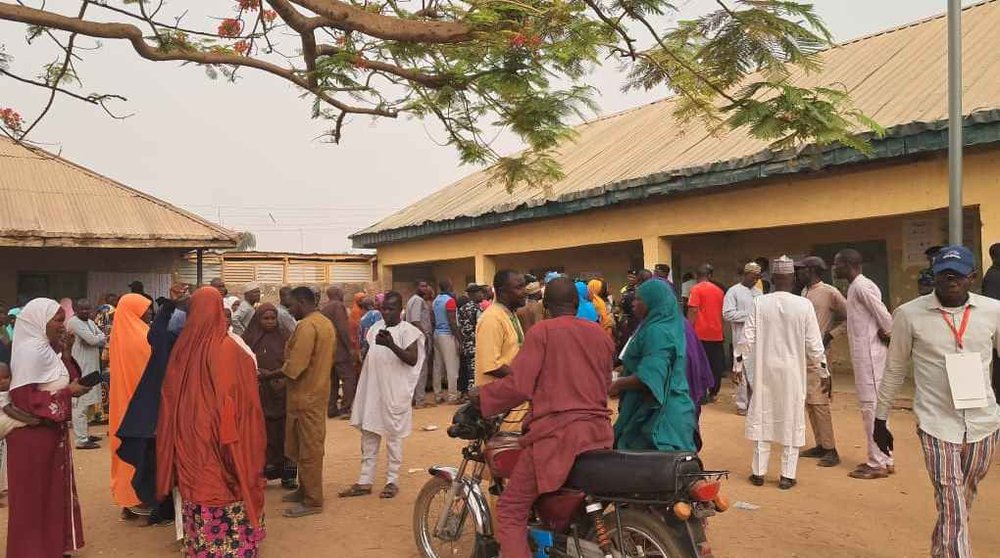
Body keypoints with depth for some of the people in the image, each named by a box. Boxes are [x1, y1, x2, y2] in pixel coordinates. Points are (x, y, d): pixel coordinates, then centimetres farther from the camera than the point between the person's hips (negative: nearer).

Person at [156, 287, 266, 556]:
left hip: (188, 438, 5)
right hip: (220, 439, -5)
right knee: (226, 490, 3)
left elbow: (170, 398, 9)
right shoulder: (228, 349, -15)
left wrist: (181, 437, 21)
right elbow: (240, 398, -15)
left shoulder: (182, 347, 0)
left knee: (199, 488, 13)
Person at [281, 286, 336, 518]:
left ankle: (312, 501, 5)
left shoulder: (306, 326, -18)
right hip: (318, 391, 10)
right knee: (306, 446, 18)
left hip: (306, 395, -10)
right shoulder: (326, 323, 13)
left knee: (308, 449, -2)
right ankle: (305, 490, 28)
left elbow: (294, 366, -23)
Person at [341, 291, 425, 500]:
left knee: (394, 436, 4)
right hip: (372, 390, 6)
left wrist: (391, 344, -30)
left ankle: (392, 481, 14)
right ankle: (365, 481, 18)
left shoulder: (407, 330, -9)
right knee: (368, 435, 10)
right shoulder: (376, 328, 10)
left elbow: (413, 359, -19)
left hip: (395, 392, -6)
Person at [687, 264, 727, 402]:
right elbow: (722, 312, 16)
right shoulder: (719, 290, 9)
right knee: (715, 365, 9)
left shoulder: (696, 289, -6)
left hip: (701, 334, -5)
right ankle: (713, 393, 14)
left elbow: (693, 311, -13)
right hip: (716, 334, 5)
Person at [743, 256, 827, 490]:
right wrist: (824, 372, 6)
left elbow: (747, 340, -7)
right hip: (792, 371, -1)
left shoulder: (759, 303, -8)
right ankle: (787, 475, 12)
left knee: (762, 418, 12)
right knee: (791, 421, 9)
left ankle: (758, 472, 17)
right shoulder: (804, 305, -10)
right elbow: (814, 345, -6)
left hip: (764, 370, 1)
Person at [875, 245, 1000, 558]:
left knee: (962, 505, 18)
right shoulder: (910, 314, -6)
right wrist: (880, 421, 7)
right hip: (937, 426, -3)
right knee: (952, 509, -6)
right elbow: (895, 370, 3)